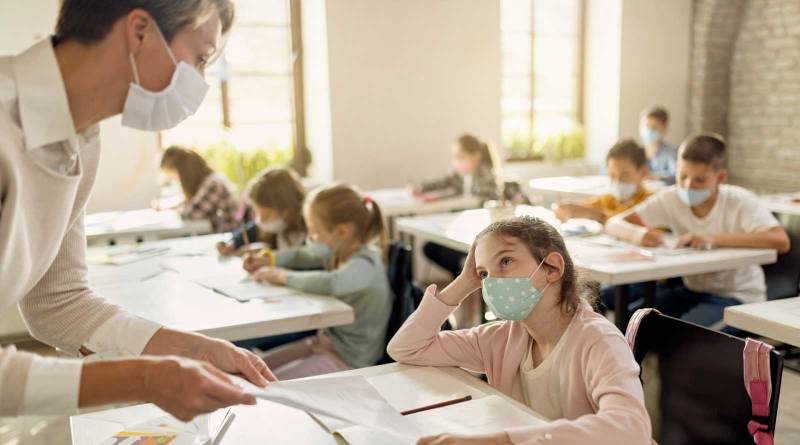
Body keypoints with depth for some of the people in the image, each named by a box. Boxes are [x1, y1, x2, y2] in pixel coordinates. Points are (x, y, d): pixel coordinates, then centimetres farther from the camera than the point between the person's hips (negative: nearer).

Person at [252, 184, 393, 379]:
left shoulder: (365, 264, -25)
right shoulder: (336, 250, 0)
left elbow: (330, 283, -45)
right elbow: (302, 256, 19)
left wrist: (284, 277, -29)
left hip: (350, 359, -9)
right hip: (327, 341, 9)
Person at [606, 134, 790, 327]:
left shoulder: (740, 202, -16)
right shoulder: (671, 199, -6)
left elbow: (781, 241, -30)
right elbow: (615, 224, -8)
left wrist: (715, 238, -38)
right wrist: (637, 233, -32)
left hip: (738, 297, -4)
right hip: (692, 290, 4)